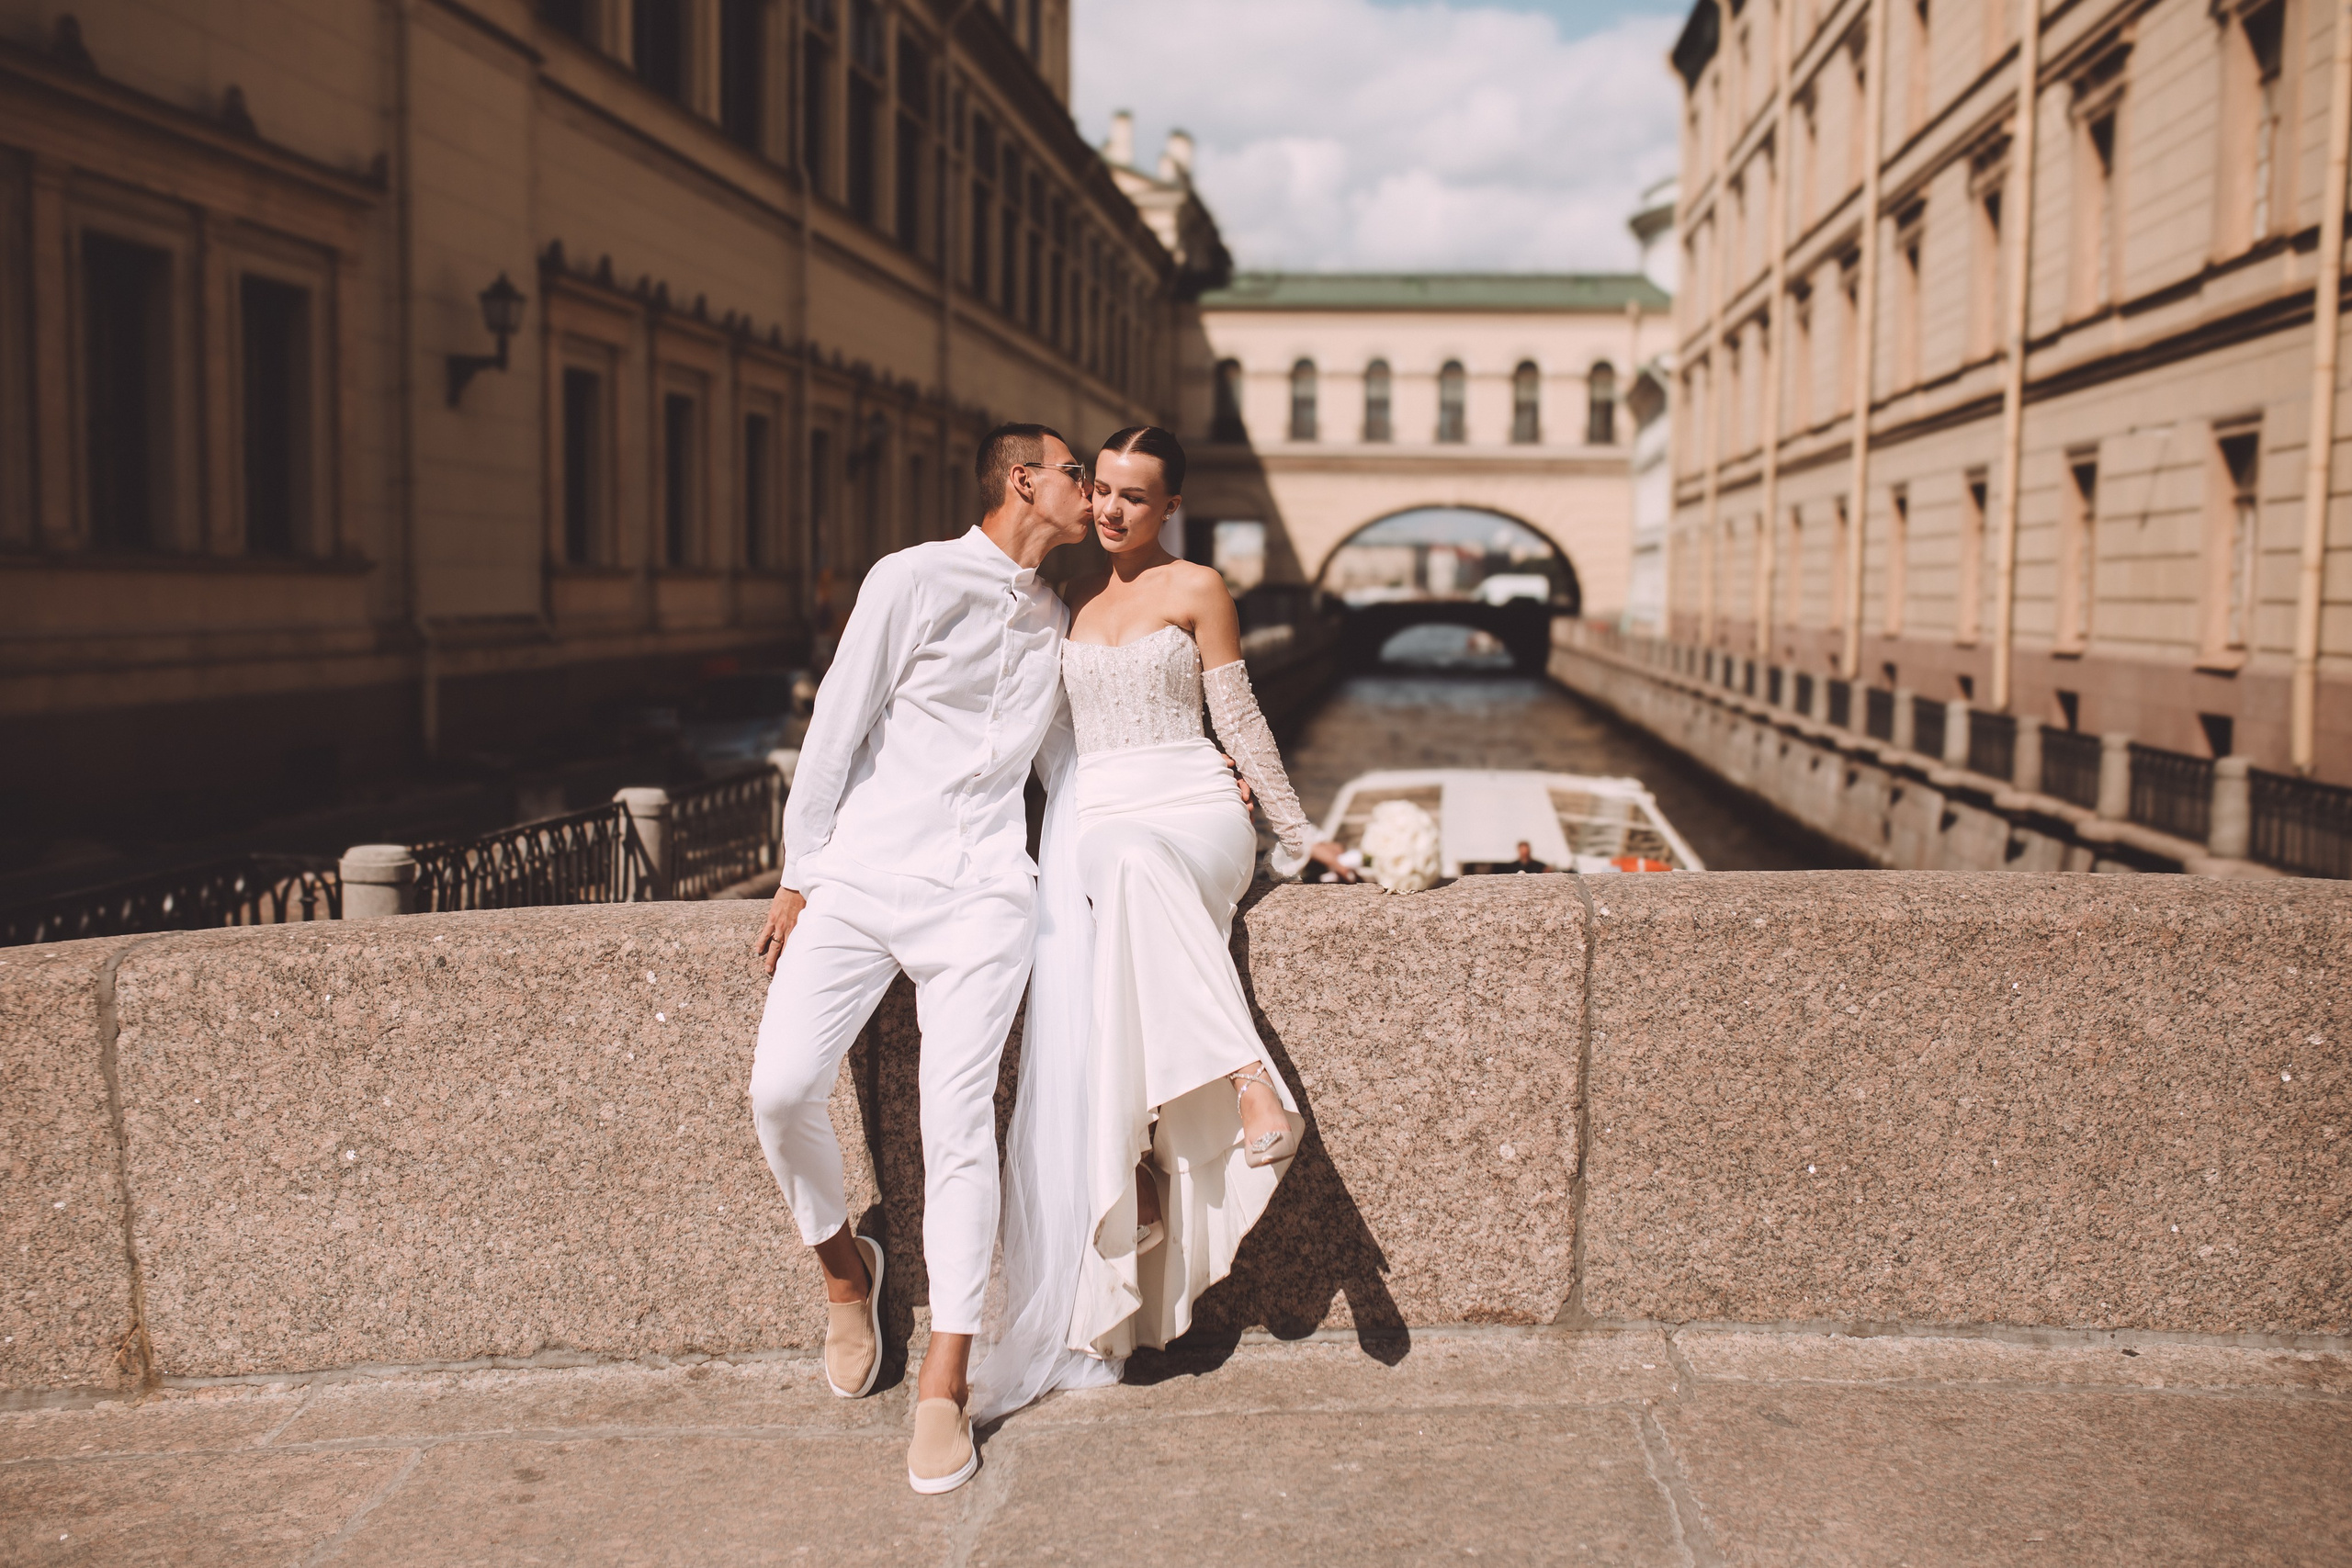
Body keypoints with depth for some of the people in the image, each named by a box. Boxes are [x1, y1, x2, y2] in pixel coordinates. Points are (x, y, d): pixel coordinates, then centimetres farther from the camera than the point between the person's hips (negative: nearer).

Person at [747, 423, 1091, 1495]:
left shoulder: (1056, 619, 18)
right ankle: (842, 1263, 17)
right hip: (863, 871, -2)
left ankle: (944, 1385, -1)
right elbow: (838, 725, 1)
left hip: (980, 890, 3)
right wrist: (799, 875, 1)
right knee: (782, 1087, -14)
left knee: (958, 1115, -9)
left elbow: (1068, 755, 28)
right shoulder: (913, 581, -1)